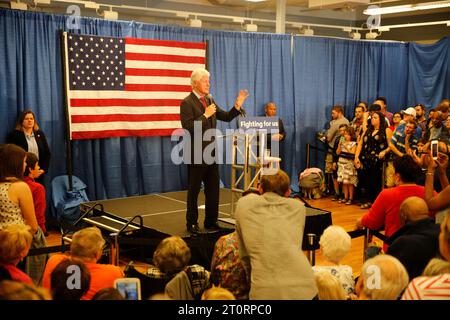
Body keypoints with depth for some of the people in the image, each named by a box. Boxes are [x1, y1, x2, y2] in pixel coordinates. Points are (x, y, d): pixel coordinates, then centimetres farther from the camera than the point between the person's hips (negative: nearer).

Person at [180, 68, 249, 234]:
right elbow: (189, 128, -20)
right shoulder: (187, 103, -11)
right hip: (196, 154, -7)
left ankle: (211, 221, 22)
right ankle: (192, 223, 16)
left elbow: (227, 117, 13)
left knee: (213, 189, 11)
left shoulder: (209, 100, 12)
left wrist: (238, 105, -1)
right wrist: (205, 115, -20)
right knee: (194, 190, 4)